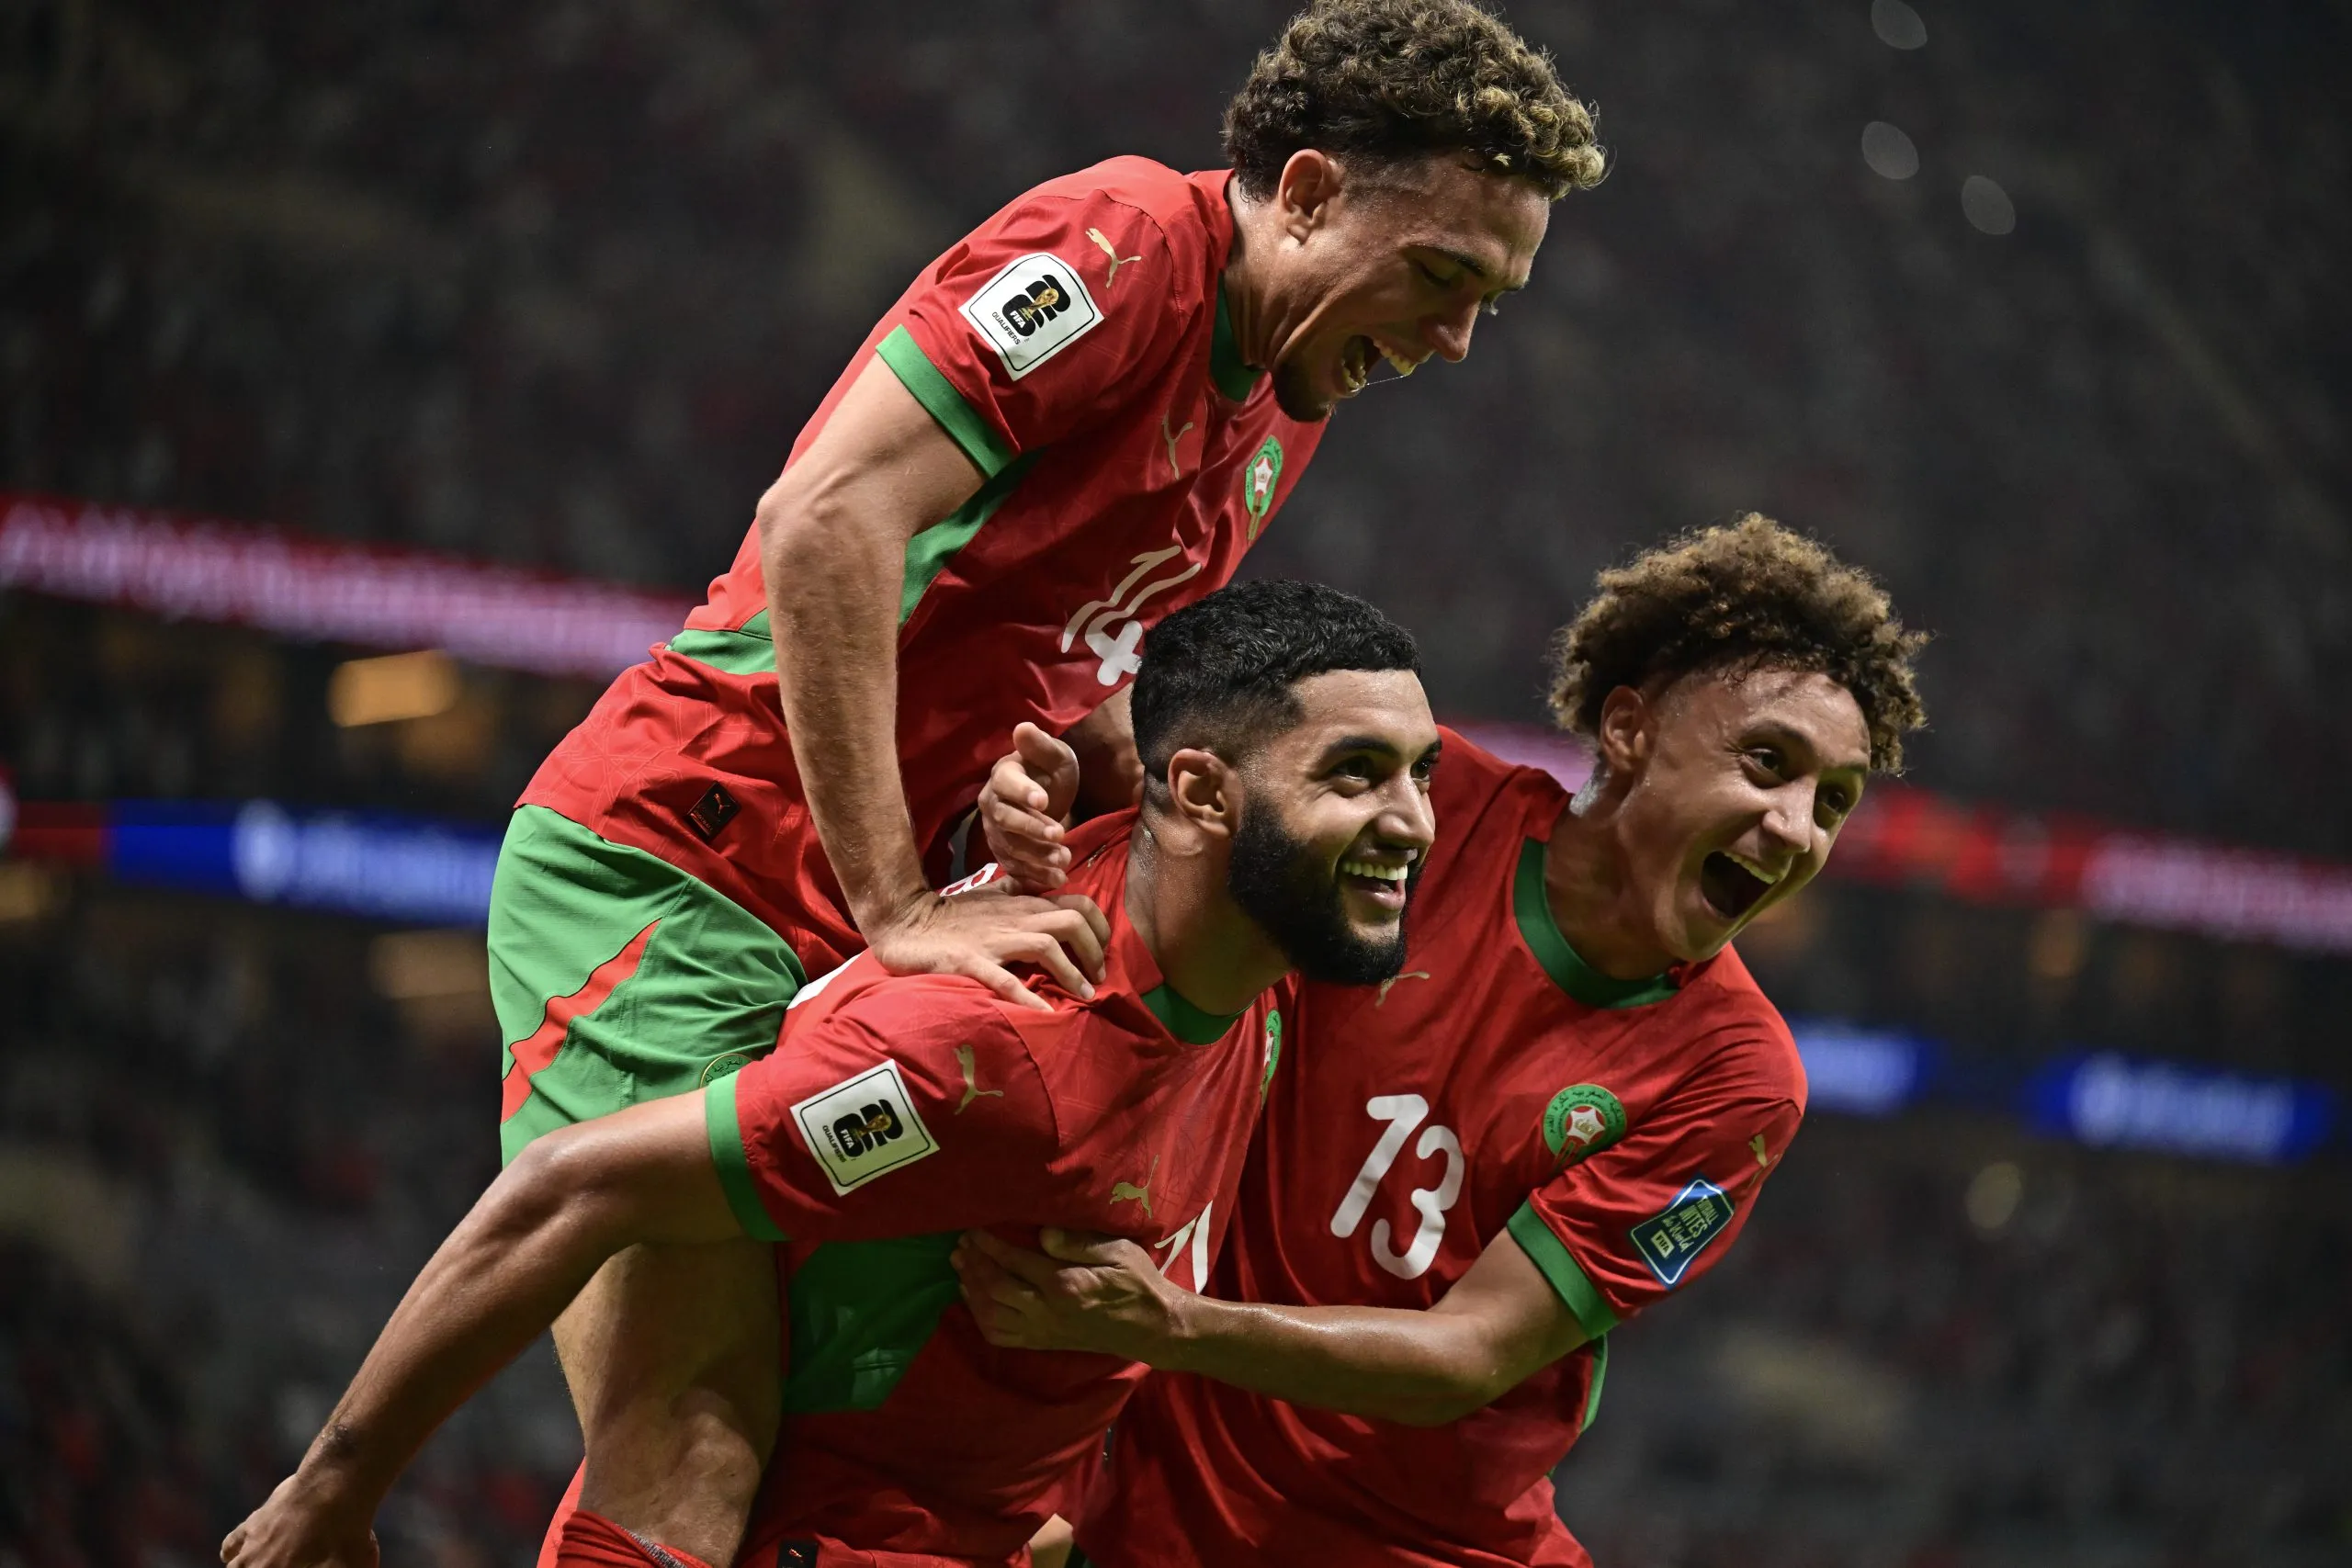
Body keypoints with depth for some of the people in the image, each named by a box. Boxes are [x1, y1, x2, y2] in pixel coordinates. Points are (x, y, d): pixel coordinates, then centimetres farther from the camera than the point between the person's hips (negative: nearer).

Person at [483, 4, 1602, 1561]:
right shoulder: (1131, 242, -14)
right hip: (669, 864, -9)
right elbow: (827, 523, -22)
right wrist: (894, 910, -23)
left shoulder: (1287, 410, 14)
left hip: (847, 944, 9)